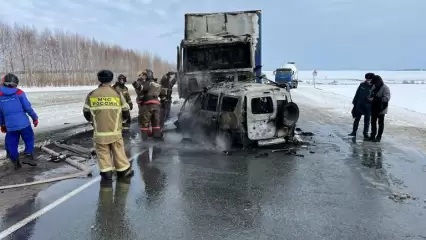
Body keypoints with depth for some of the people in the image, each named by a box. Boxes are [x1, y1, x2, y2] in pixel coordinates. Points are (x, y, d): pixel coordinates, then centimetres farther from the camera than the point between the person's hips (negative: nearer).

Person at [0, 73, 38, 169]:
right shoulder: (19, 93, -5)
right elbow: (28, 107, -6)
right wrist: (35, 118, 8)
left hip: (10, 125, 2)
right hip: (23, 123, -2)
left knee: (11, 144, 15)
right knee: (29, 139, 12)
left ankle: (15, 162, 20)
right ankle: (28, 156, -3)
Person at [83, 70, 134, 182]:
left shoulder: (91, 95, -2)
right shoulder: (117, 94, -4)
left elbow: (86, 113, 6)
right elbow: (126, 113, 2)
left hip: (99, 132, 0)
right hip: (115, 130, 0)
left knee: (103, 153, 12)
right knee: (119, 151, 13)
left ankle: (106, 173, 11)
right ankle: (124, 171, 22)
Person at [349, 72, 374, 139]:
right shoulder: (362, 85, -2)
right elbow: (357, 94, 6)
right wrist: (354, 102, 6)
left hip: (368, 107, -2)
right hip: (359, 105, 2)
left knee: (367, 121, 9)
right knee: (356, 119, 8)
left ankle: (365, 134, 19)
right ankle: (354, 132, 17)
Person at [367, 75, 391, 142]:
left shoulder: (385, 88, -16)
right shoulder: (374, 87, 5)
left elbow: (387, 98, -25)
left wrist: (375, 99, -31)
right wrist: (370, 98, -6)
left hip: (381, 109, -7)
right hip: (374, 108, 7)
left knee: (380, 123, 6)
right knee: (373, 122, 13)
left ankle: (379, 137, 13)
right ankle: (373, 135, 23)